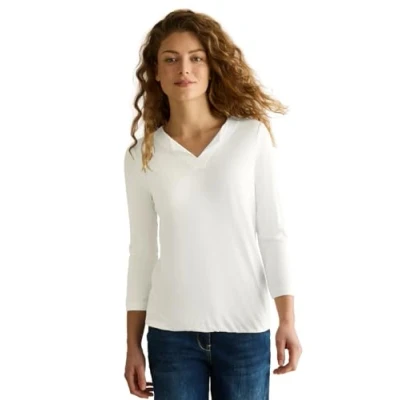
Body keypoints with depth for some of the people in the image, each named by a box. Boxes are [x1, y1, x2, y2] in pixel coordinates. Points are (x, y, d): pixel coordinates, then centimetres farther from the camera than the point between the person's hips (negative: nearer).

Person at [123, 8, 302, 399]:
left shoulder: (252, 136, -2)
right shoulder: (141, 155, 1)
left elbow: (273, 232, -1)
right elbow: (142, 251, 6)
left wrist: (287, 320, -6)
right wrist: (132, 344, 7)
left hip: (245, 328, -1)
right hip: (172, 331, 1)